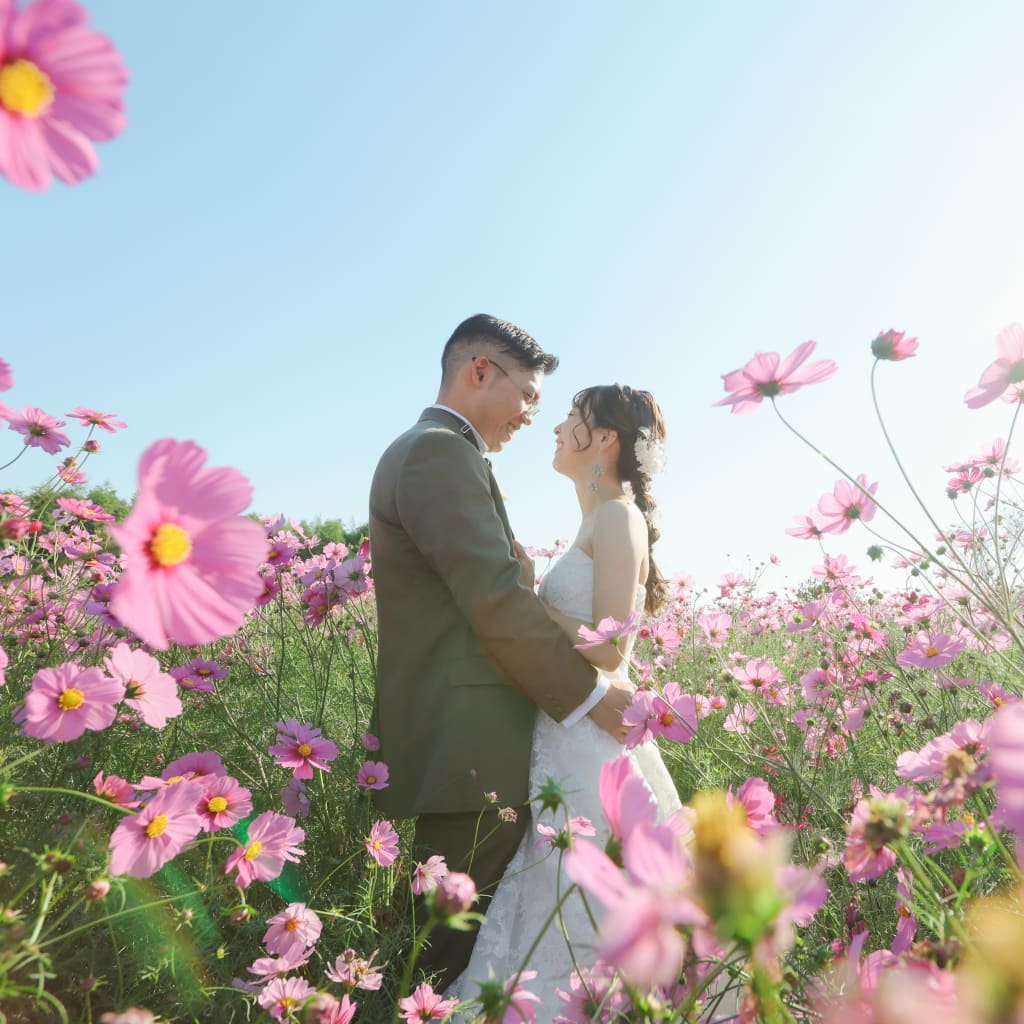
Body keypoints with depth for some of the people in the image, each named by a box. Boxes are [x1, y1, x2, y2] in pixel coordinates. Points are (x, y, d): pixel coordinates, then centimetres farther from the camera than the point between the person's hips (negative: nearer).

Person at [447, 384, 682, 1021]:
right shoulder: (601, 521, 18)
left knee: (573, 931, -1)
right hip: (569, 741, 9)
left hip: (592, 748, -9)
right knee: (557, 925, 14)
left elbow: (608, 647, -17)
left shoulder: (619, 516, -10)